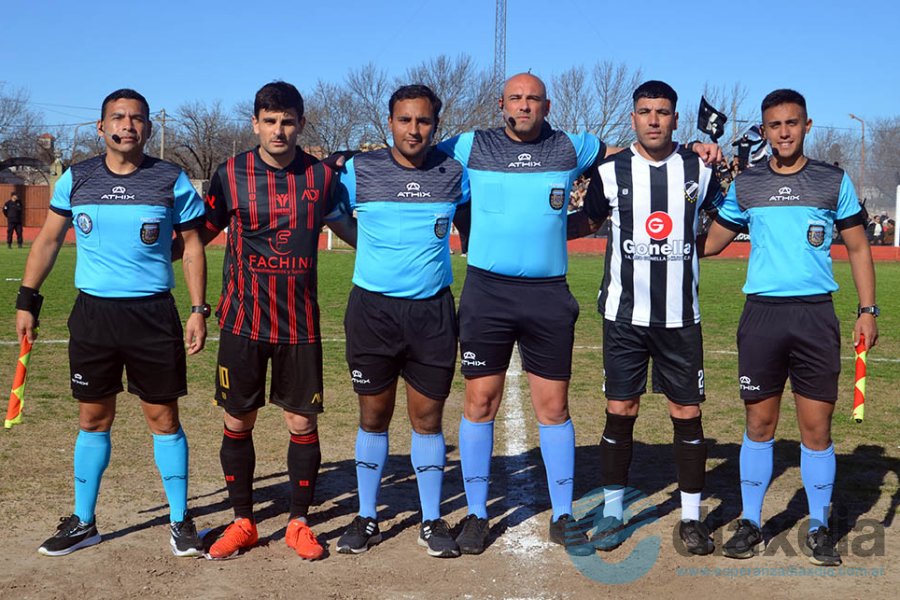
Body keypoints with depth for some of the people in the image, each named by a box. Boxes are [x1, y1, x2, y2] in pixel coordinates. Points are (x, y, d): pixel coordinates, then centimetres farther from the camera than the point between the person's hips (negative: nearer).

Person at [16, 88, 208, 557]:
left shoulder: (172, 180, -2)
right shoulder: (75, 179, 4)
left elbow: (192, 246, 3)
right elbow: (48, 240, 12)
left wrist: (198, 311, -4)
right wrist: (26, 300, 7)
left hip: (153, 315, -2)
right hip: (92, 312, 2)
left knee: (163, 417, 3)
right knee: (93, 419, 9)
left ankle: (180, 522, 16)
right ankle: (82, 523, 23)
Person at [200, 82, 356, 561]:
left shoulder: (321, 176, 1)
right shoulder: (230, 174, -1)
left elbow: (348, 228, 16)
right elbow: (199, 234, 8)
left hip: (300, 323, 0)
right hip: (243, 320, 0)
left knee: (303, 422, 4)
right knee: (237, 423, 6)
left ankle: (299, 523, 20)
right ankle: (242, 523, 22)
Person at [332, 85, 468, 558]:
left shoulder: (454, 172, 3)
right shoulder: (359, 170, 0)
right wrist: (372, 247, 8)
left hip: (432, 310, 1)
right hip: (372, 308, 0)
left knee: (427, 417, 6)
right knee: (374, 416, 7)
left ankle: (432, 522, 18)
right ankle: (366, 519, 20)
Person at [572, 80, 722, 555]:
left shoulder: (700, 170, 3)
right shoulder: (610, 172, 0)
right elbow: (584, 223, 14)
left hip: (681, 317, 1)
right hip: (624, 315, -1)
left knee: (688, 415, 3)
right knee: (620, 413, 3)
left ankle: (691, 516, 17)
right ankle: (613, 511, 18)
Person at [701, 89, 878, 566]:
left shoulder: (833, 182, 5)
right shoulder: (745, 186, 8)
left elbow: (858, 248, 8)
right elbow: (710, 243, 13)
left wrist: (868, 309, 0)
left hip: (815, 315, -1)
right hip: (761, 313, 1)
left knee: (816, 428, 2)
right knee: (759, 424, 5)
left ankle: (819, 528, 16)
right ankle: (750, 523, 16)